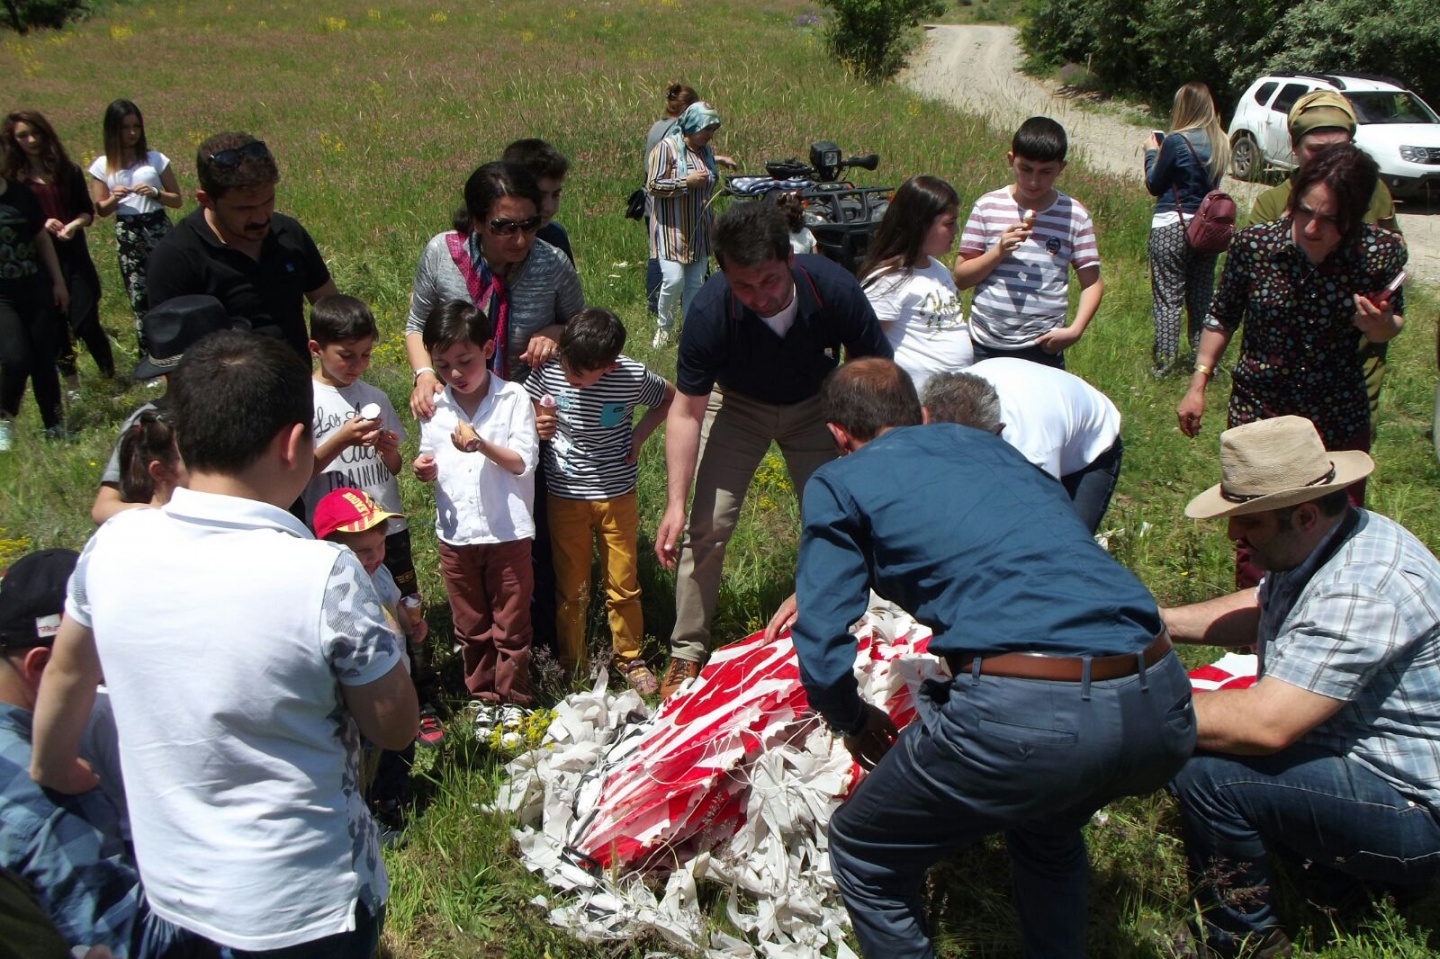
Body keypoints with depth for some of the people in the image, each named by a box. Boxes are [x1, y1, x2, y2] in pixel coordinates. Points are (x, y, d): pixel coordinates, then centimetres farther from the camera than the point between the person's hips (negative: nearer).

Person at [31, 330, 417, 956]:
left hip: (169, 895, 4)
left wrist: (51, 772, 25)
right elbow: (394, 728, -15)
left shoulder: (113, 547, -12)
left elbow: (66, 674, 6)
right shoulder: (324, 575, -28)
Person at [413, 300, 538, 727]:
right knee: (470, 626, 16)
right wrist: (424, 469, -8)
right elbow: (431, 460, 15)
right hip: (454, 534, 4)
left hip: (507, 531, -4)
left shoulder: (513, 398, -8)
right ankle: (483, 697, 32)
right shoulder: (434, 408, 4)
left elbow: (524, 462, -11)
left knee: (511, 625, 9)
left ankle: (512, 699, 25)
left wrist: (483, 445, -27)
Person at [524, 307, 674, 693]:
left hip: (616, 496, -1)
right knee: (571, 589, 11)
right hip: (565, 498, 1)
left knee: (623, 585, 10)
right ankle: (572, 666, 27)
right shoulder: (548, 373, -13)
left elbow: (670, 397, 4)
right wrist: (537, 425, -19)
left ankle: (630, 658, 30)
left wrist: (640, 433, -6)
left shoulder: (633, 377, -16)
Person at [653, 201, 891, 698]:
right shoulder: (710, 312, -34)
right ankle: (686, 654, 8)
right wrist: (675, 503, -28)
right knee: (706, 526, -8)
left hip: (814, 404, 1)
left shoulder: (835, 290, -34)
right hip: (738, 405, -1)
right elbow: (687, 411, -23)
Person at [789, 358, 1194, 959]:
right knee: (1049, 828, 39)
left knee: (864, 858, 20)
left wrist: (853, 723, 24)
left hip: (1026, 717, -6)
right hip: (1161, 706, 7)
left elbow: (822, 647, 2)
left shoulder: (841, 482, 10)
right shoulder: (992, 445, 26)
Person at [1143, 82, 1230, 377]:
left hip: (1172, 226, -6)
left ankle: (1164, 361, 3)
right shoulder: (1222, 143, 5)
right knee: (1202, 297, 14)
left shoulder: (1177, 141, -13)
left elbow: (1154, 185, -5)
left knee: (1167, 298, 1)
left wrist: (1152, 151, 11)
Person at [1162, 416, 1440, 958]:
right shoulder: (1315, 546, 1)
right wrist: (1162, 623, 8)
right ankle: (1339, 869, 16)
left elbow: (1265, 724, -35)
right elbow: (1263, 614, 22)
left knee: (1206, 770, -25)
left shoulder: (1361, 590, -30)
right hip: (1363, 758, 11)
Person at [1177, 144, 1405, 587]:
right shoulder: (1255, 243, -15)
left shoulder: (1382, 253, -13)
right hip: (1259, 413, -1)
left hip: (1340, 421, 1)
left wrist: (1379, 325, -18)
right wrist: (1198, 383, 0)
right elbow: (1223, 316, 2)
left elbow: (1392, 324, 5)